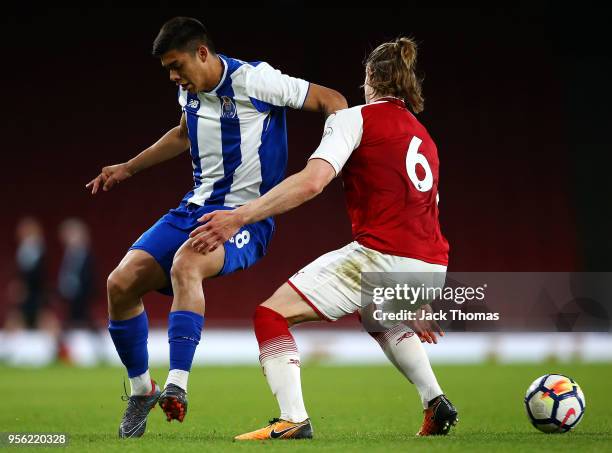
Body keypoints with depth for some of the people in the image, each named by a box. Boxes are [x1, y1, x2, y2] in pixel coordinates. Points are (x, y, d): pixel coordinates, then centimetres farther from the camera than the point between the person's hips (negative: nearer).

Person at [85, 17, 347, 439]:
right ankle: (141, 390, 10)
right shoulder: (190, 91, 9)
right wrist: (128, 169, 35)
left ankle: (177, 386, -43)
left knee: (185, 264, -39)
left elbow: (331, 100, -8)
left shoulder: (253, 80, -13)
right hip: (195, 209, 8)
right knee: (121, 284, -9)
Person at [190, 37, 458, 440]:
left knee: (272, 315, -2)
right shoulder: (424, 139, 24)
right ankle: (436, 403, 28)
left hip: (382, 255, -8)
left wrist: (239, 217, -15)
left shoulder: (355, 119, 1)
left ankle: (293, 420, -18)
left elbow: (311, 182, -15)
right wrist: (420, 301, 37)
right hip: (431, 266, 8)